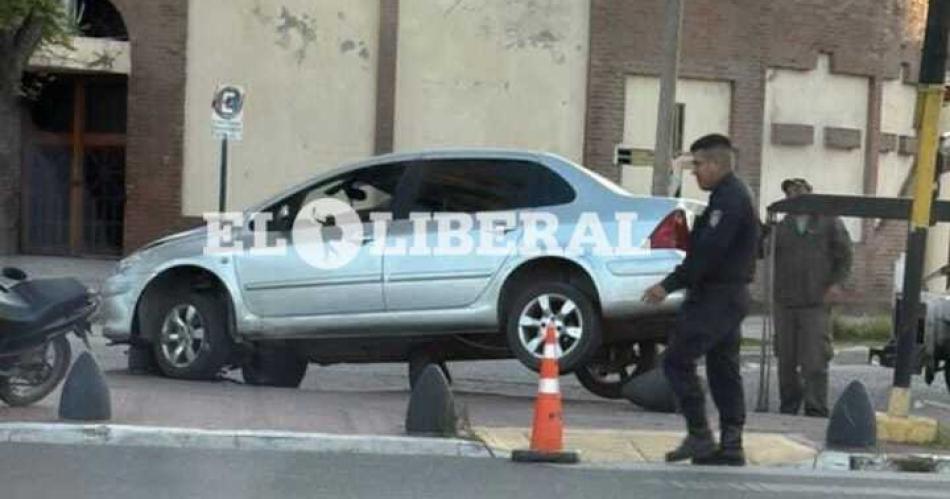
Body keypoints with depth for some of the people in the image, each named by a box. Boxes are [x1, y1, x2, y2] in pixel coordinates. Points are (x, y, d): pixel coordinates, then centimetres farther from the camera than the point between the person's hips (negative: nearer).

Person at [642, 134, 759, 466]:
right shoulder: (733, 196, 17)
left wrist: (670, 284, -22)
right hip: (732, 294, 11)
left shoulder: (728, 199, -16)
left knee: (677, 361, -7)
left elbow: (708, 251, -24)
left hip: (715, 297, -11)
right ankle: (731, 445, 11)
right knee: (724, 369, 10)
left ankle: (699, 436, -6)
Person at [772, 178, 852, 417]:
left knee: (815, 362, -8)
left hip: (816, 303, -3)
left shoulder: (829, 222, 6)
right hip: (785, 303, 4)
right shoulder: (781, 226, 14)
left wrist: (836, 283, -8)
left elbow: (844, 256, 5)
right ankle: (788, 408, 18)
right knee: (786, 361, 8)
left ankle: (816, 412, -5)